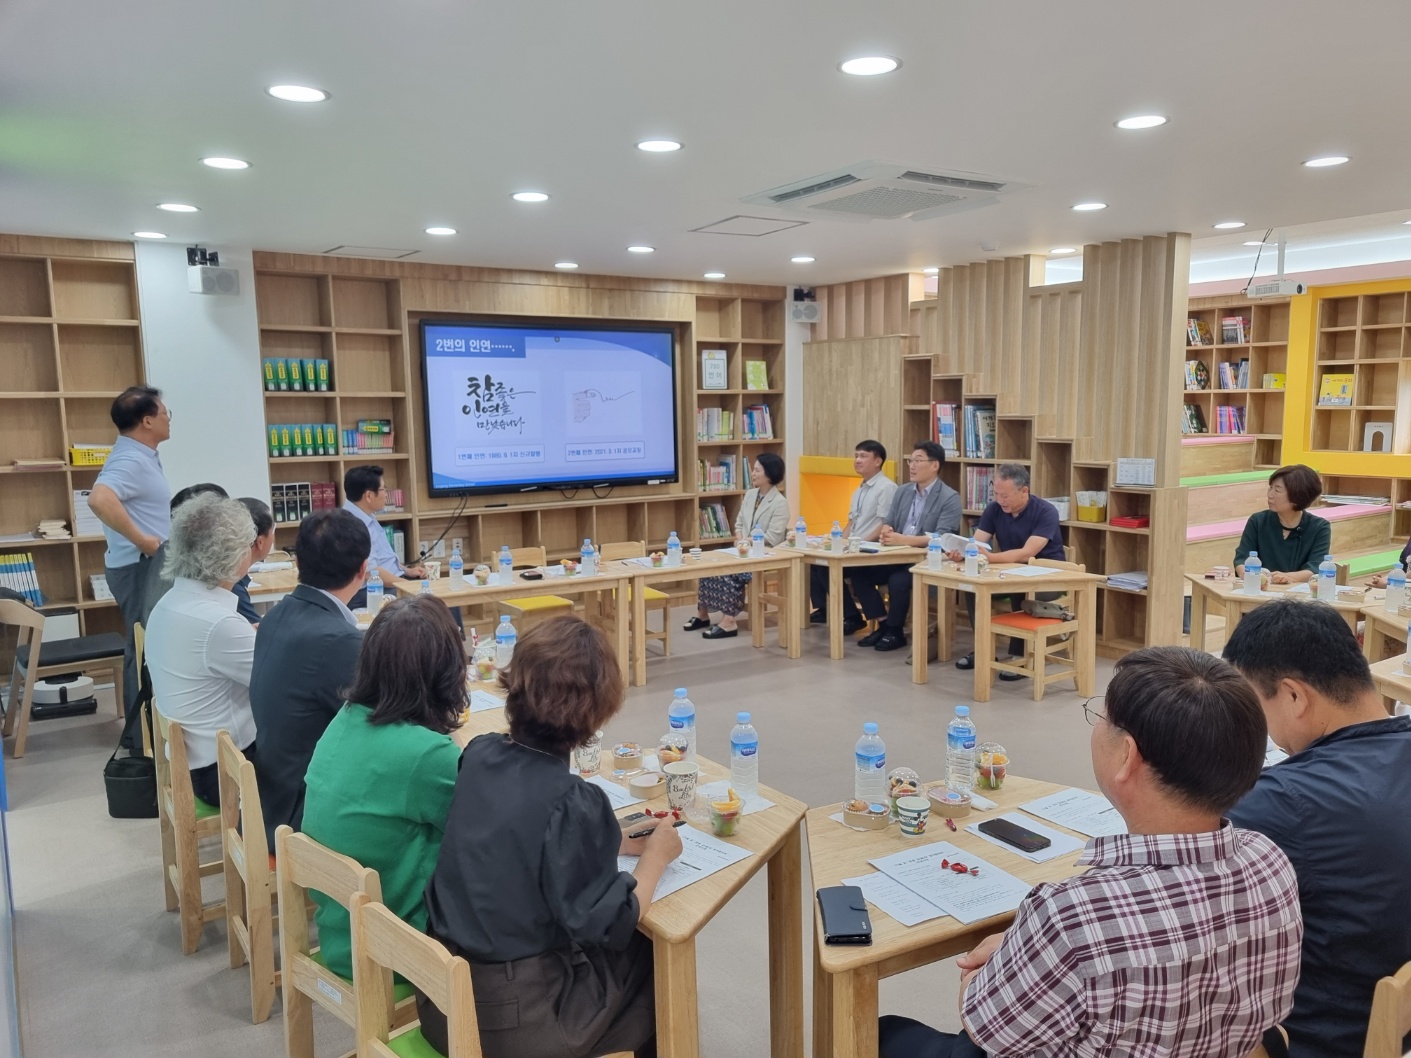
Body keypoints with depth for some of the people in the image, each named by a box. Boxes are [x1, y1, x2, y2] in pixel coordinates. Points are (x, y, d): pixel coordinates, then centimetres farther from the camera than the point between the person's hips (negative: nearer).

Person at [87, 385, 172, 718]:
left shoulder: (141, 455, 12)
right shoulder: (130, 460, -20)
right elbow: (99, 499, -38)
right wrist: (141, 540, -30)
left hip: (150, 566, 10)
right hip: (140, 567, -10)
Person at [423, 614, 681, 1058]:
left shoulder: (479, 755, -5)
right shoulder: (572, 801, -26)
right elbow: (607, 927, -21)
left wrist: (614, 841, 9)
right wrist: (655, 855, -6)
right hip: (514, 1019, -6)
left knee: (629, 948, 25)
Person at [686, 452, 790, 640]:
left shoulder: (780, 503, -10)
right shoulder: (749, 495, 13)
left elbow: (772, 538, -17)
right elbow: (739, 523, 16)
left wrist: (748, 541, -19)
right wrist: (740, 540, -4)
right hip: (745, 552, 7)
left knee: (729, 572, -30)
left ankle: (728, 623, -27)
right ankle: (702, 613, -8)